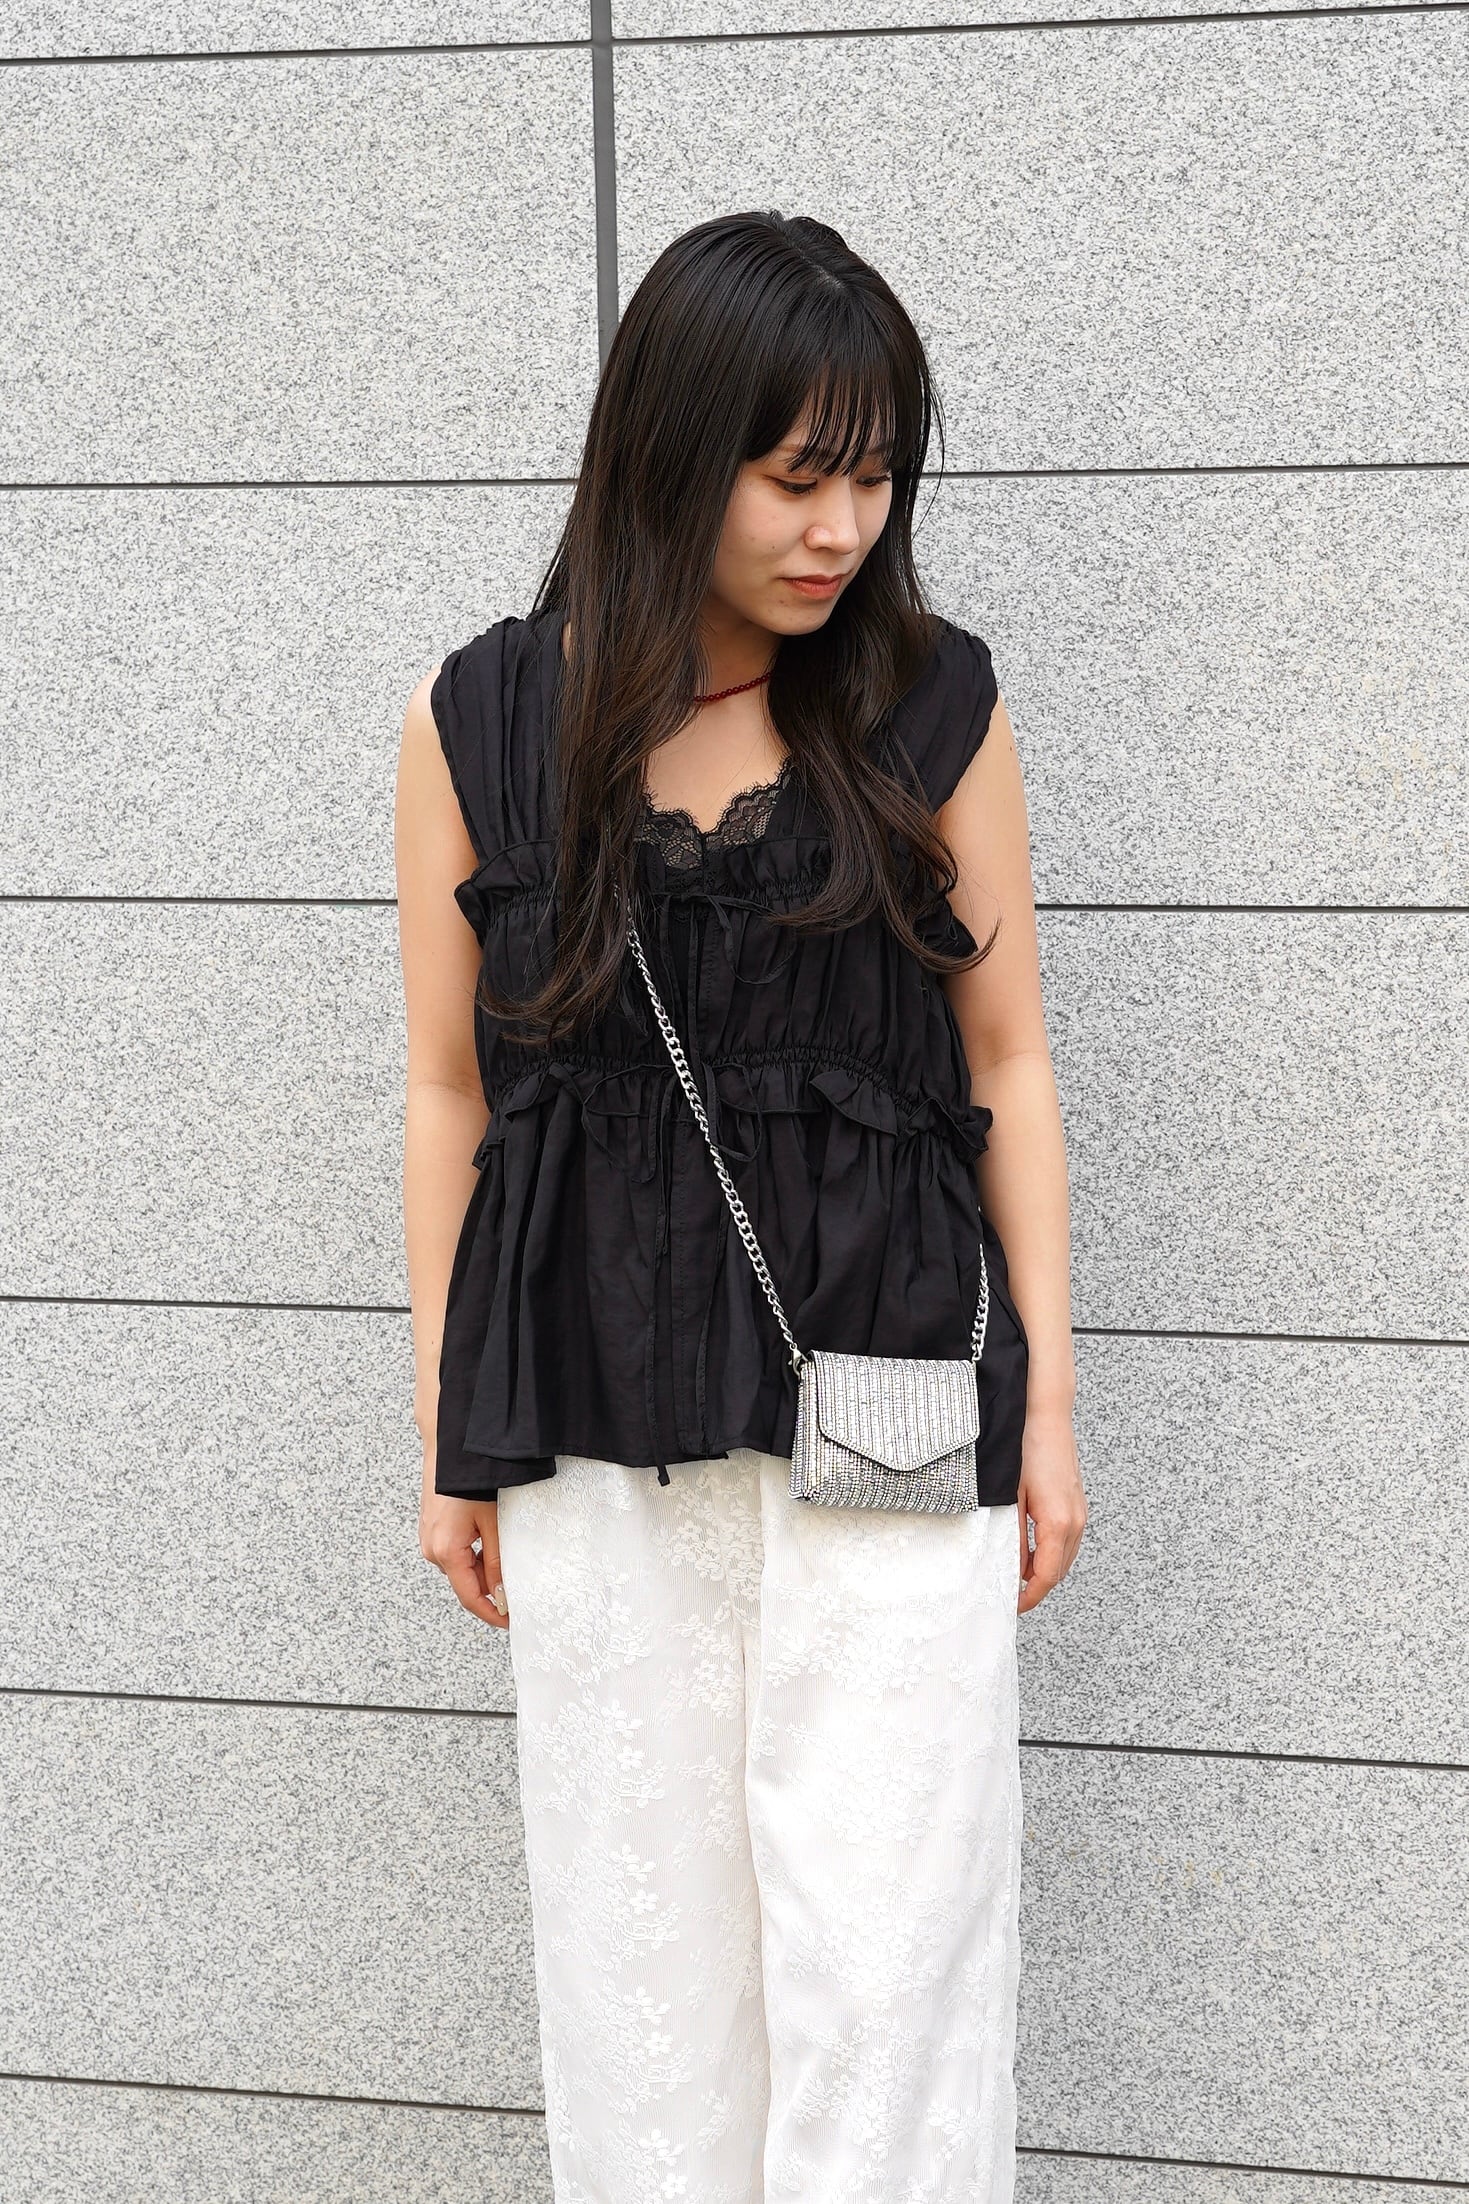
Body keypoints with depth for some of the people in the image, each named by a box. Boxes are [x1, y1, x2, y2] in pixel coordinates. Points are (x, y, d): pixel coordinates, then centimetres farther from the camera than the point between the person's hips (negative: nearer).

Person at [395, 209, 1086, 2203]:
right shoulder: (484, 723, 0)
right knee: (642, 1948, 10)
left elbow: (1006, 1060, 5)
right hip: (595, 1417, 1)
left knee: (886, 1953, 1)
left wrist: (1046, 1404, 3)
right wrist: (449, 1439, 7)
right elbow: (450, 1089, 6)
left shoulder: (933, 704, 0)